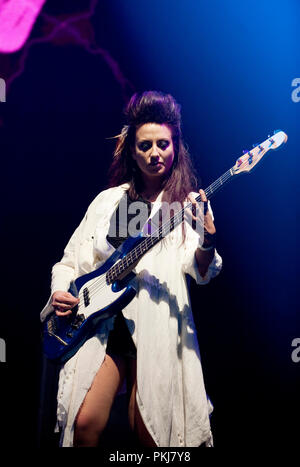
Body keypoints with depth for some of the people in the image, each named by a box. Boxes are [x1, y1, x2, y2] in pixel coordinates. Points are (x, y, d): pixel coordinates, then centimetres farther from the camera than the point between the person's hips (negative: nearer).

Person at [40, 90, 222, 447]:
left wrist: (208, 240, -29)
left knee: (147, 431, -2)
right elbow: (71, 260, 18)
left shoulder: (189, 203, 5)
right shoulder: (108, 200, 15)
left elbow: (201, 273, -8)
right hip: (101, 320, 3)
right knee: (85, 423, -8)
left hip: (158, 323, -2)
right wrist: (59, 290, -1)